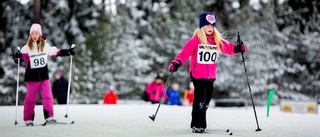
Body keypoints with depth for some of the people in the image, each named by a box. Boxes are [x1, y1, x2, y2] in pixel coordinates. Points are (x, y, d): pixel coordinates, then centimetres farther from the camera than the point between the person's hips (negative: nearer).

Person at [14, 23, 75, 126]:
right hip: (32, 77, -2)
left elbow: (55, 52, 17)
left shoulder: (45, 45, 6)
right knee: (30, 98, 3)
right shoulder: (27, 47, -4)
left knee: (47, 96, -4)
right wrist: (18, 55, -39)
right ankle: (28, 119, 12)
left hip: (44, 75, 3)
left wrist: (67, 52, 14)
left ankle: (49, 117, 0)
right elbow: (23, 55, -17)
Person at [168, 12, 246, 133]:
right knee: (200, 100, -12)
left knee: (205, 101, 11)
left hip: (210, 76, 6)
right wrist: (176, 63, -27)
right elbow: (185, 53, -13)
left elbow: (228, 47, 3)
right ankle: (197, 125, -5)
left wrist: (237, 48, -17)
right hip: (197, 75, -5)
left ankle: (198, 124, 23)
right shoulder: (195, 40, -8)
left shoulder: (217, 40, 8)